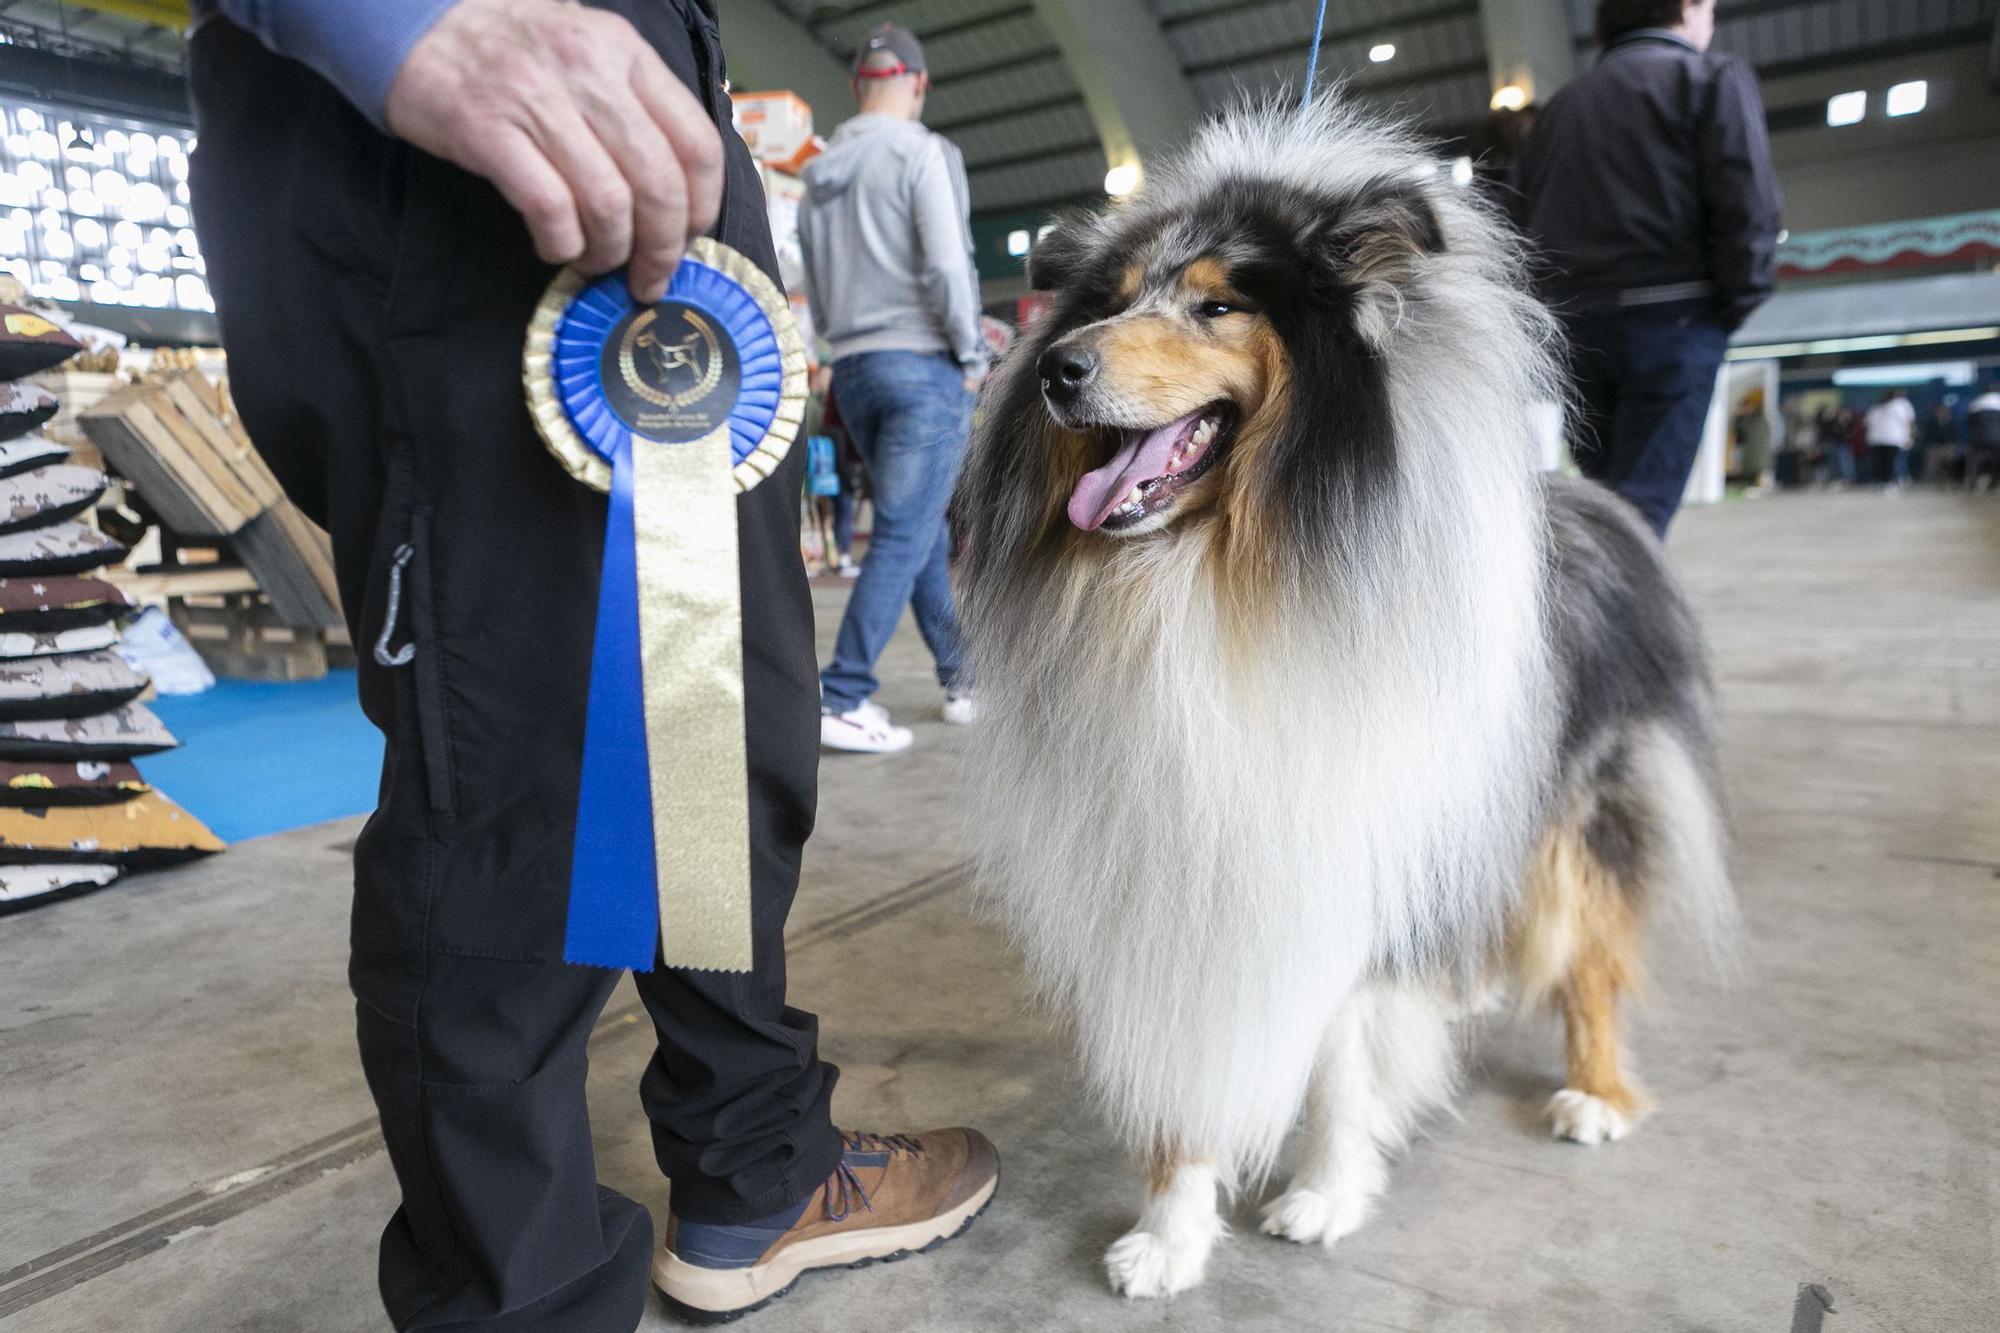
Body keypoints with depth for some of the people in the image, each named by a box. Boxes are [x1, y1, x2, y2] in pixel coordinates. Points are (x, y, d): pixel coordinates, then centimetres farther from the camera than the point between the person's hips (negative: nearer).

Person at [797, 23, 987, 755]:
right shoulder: (924, 153, -5)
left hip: (852, 370, 7)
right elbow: (947, 267, -15)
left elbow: (817, 294, 16)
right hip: (922, 364, -7)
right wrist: (973, 355, -5)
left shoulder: (820, 175, 15)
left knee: (923, 529, 14)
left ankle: (962, 680, 21)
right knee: (904, 536, -6)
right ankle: (841, 701, -9)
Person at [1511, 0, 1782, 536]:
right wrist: (1736, 306, 2)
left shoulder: (1558, 106, 22)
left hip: (1574, 323, 5)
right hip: (1670, 317, -5)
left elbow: (1523, 222, 17)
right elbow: (1746, 207, -8)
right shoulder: (1713, 77, 6)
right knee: (1640, 508, -10)